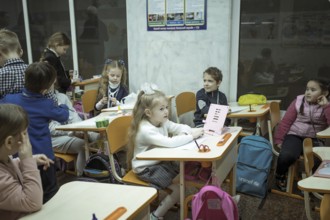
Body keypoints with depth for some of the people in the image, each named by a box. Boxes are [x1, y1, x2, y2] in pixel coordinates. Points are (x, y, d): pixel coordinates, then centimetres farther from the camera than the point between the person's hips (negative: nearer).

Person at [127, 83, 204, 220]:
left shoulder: (162, 121, -2)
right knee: (178, 189, -12)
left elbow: (179, 127, 3)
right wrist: (191, 136, -32)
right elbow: (169, 142, -41)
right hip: (146, 169, -9)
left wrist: (191, 131, -21)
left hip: (160, 161, 9)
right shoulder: (146, 130, -31)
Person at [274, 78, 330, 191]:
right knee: (286, 155, -31)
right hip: (295, 136, 0)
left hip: (315, 139, 1)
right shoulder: (299, 101, 2)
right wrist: (279, 139, -2)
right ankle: (280, 177, 3)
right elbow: (286, 122, 2)